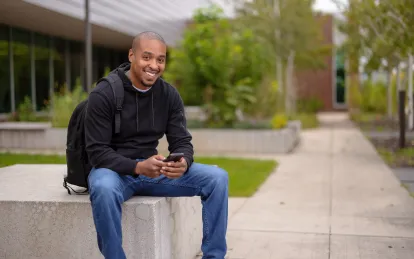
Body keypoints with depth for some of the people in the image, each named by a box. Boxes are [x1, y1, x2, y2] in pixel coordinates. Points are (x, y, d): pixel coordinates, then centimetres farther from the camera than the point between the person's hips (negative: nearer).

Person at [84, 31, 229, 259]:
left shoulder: (169, 95, 0)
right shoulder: (103, 95, -14)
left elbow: (182, 142, -2)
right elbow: (97, 152, -17)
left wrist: (183, 163, -27)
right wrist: (137, 167, -33)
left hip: (152, 168, 4)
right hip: (114, 170, -4)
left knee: (217, 178, -13)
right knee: (104, 188, -41)